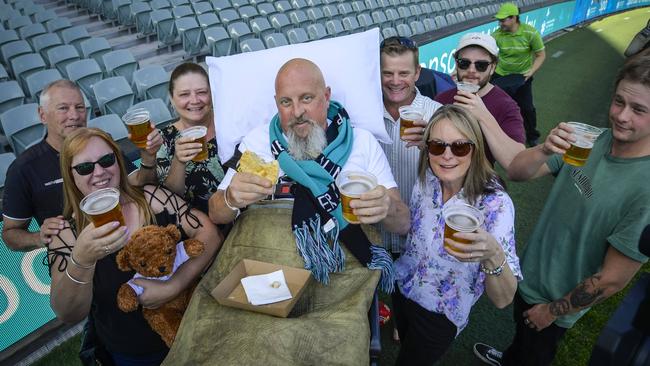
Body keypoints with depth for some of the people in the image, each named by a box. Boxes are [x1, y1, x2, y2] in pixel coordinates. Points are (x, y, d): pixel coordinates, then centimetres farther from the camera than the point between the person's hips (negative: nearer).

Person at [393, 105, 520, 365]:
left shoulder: (495, 204, -29)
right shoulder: (426, 180, -14)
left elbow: (503, 300, -33)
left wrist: (493, 255, -50)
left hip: (439, 314, -4)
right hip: (402, 287, 4)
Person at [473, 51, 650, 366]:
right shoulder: (594, 141, -13)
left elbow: (613, 279, -24)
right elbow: (516, 172, -13)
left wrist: (552, 310, -12)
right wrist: (545, 150, -34)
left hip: (557, 300, -5)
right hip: (529, 271, 5)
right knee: (522, 335, 33)